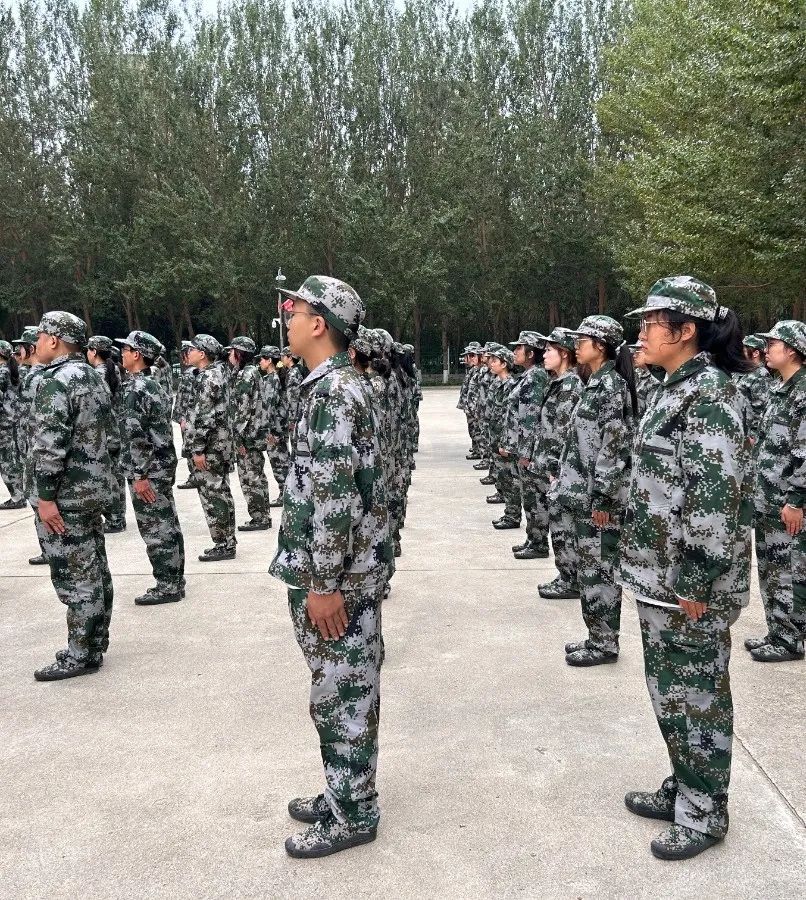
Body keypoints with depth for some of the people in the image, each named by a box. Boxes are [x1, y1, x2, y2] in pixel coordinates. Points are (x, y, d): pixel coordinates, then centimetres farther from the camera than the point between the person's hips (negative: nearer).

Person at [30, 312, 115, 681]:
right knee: (95, 571, 13)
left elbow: (49, 446, -22)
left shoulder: (56, 381, -16)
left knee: (75, 577, -2)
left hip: (66, 493, -9)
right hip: (94, 485, 10)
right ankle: (94, 646, 23)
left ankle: (80, 656, 6)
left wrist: (46, 496, -19)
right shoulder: (94, 376, 13)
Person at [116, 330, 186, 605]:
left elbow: (135, 435, -21)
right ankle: (174, 580, 21)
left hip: (149, 469, -9)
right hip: (165, 464, 9)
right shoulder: (155, 385, 13)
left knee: (155, 529, -2)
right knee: (168, 525, 13)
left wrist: (139, 475, -20)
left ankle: (167, 586, 5)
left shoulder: (134, 388, -15)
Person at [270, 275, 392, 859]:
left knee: (343, 693, 3)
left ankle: (353, 814, 18)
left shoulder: (332, 391, -19)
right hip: (335, 569, 10)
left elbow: (335, 496, -24)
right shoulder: (335, 384, 13)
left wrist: (324, 584, -21)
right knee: (342, 690, 19)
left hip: (339, 575, -10)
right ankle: (345, 791, 33)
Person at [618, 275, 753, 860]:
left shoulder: (709, 395, -19)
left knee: (696, 693, 6)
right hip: (659, 575, 9)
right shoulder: (677, 389, 11)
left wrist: (696, 583, -22)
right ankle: (684, 788, 36)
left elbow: (717, 493, -23)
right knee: (670, 689, 19)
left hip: (688, 582, -9)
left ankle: (705, 813, 22)